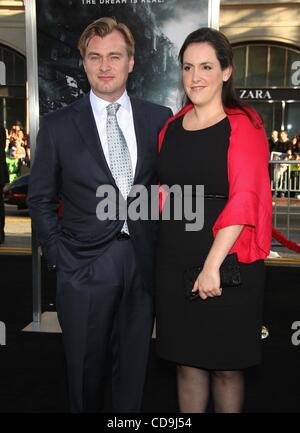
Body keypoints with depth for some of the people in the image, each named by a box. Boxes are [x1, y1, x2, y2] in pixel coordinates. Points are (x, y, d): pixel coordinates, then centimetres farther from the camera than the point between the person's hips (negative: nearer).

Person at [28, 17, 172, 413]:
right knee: (85, 368, 14)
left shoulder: (159, 119, 2)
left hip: (143, 261, 1)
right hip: (84, 265, -1)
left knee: (134, 364, 16)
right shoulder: (57, 126, -1)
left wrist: (162, 245, 0)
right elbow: (40, 198, 3)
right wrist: (57, 256, -4)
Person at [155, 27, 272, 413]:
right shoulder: (171, 128, 10)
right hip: (175, 259, 5)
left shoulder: (243, 126, -7)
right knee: (186, 360, 15)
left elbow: (243, 200, -17)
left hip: (226, 260, -4)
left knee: (225, 365, 10)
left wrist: (212, 264, -23)